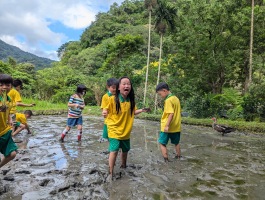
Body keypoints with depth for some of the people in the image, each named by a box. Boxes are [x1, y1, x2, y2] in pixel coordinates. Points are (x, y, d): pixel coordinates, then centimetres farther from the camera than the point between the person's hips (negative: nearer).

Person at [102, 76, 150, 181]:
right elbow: (106, 110, -11)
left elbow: (133, 112, 12)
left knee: (125, 150, 20)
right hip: (114, 130, -5)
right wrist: (104, 112, -32)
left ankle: (123, 166, 46)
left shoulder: (131, 101, -1)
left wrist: (142, 110, -2)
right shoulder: (113, 99, -16)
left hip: (126, 131, 5)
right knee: (114, 151, -12)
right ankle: (111, 173, 6)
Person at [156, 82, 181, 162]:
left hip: (168, 127, -8)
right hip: (176, 127, 8)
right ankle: (178, 157, 33)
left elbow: (171, 114, -25)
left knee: (162, 143, 5)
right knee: (176, 143, 21)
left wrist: (167, 125, -24)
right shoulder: (176, 98, 8)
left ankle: (166, 160, 6)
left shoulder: (168, 100, -17)